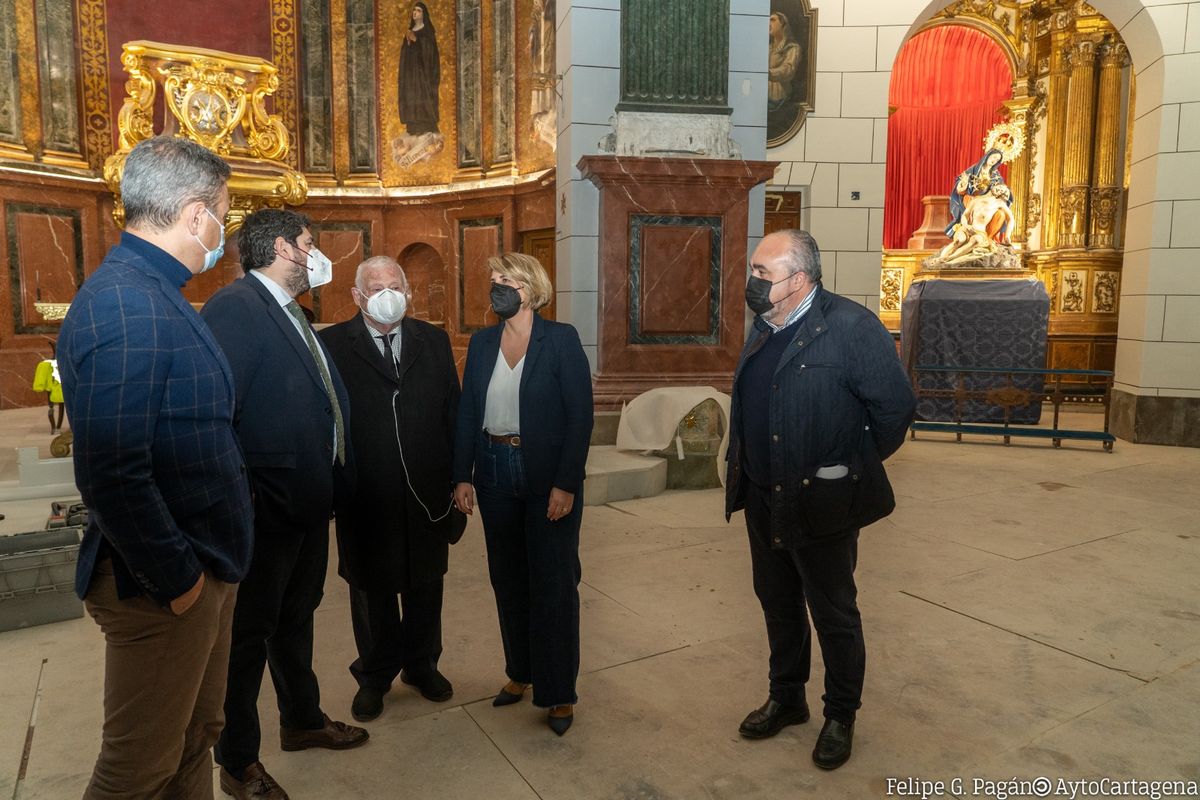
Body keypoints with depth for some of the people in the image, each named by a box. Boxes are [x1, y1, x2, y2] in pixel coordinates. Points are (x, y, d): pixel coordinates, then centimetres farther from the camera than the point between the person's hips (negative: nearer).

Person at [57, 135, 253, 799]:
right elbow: (113, 475, -29)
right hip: (162, 588, -9)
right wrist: (178, 580, -18)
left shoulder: (154, 291, 8)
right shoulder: (123, 304, -23)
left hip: (202, 568, 9)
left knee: (196, 741, 23)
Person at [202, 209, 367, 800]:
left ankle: (302, 718, 44)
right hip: (268, 508, -9)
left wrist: (331, 484, 10)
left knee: (296, 616, 24)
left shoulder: (291, 314, 12)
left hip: (309, 503, 9)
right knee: (250, 629, 9)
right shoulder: (235, 306, -17)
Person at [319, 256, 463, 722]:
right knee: (371, 590, 16)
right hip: (366, 498, -2)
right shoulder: (332, 345, -6)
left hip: (427, 494, 3)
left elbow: (453, 414, 4)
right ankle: (374, 676, 37)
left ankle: (422, 665, 41)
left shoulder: (434, 342, 4)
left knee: (425, 585, 18)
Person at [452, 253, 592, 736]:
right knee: (508, 579, 15)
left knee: (553, 583, 4)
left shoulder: (561, 339, -8)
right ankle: (520, 672, 34)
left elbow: (581, 414, -11)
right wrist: (463, 475, 0)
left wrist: (566, 483, -16)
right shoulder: (482, 343, 7)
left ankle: (559, 692, 19)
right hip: (495, 472, 5)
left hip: (548, 476, -5)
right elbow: (467, 413, 7)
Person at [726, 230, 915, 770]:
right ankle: (786, 699, 42)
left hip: (820, 504, -7)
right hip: (764, 500, 7)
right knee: (778, 606, 21)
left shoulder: (852, 326, -17)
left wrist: (854, 467, -3)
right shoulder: (764, 330, 6)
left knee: (834, 617, 11)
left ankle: (841, 717, 33)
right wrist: (742, 473, 12)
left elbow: (895, 406, -14)